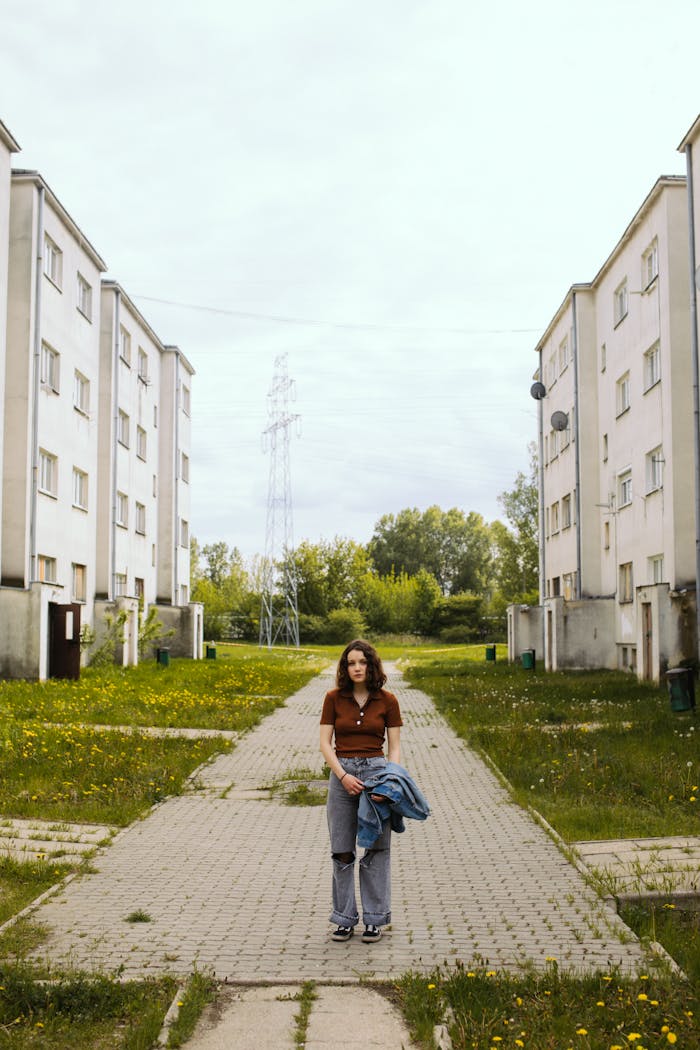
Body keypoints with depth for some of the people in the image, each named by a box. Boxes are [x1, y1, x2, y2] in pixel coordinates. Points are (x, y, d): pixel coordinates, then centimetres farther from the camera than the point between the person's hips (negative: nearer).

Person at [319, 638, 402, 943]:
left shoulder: (387, 701, 1)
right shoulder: (334, 698, 2)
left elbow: (394, 747, 2)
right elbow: (325, 743, 0)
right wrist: (344, 776, -13)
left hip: (376, 770, -1)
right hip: (341, 773, 1)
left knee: (376, 848, 3)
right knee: (342, 851, 5)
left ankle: (374, 918, 14)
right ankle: (345, 918, 17)